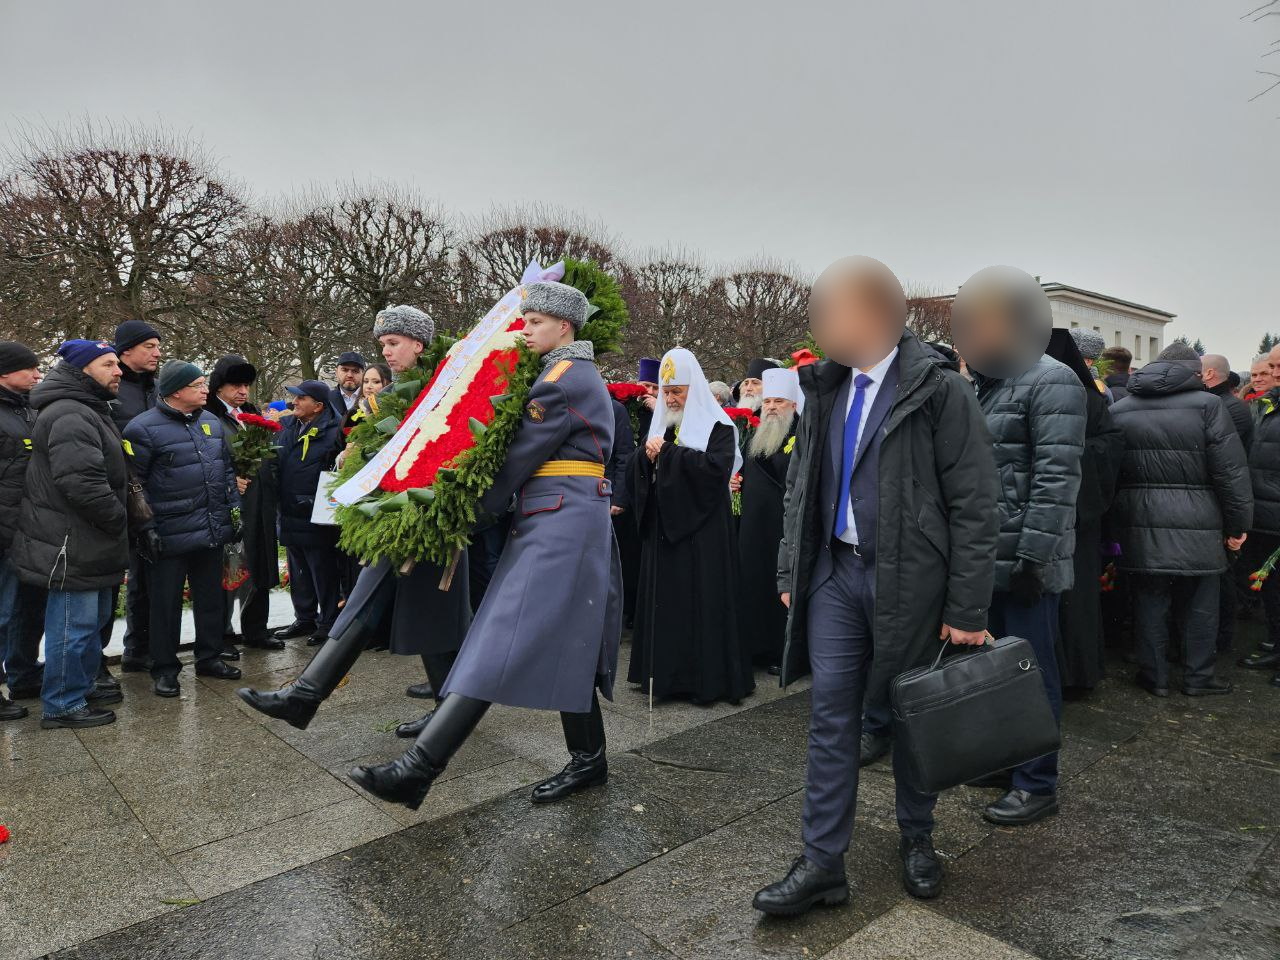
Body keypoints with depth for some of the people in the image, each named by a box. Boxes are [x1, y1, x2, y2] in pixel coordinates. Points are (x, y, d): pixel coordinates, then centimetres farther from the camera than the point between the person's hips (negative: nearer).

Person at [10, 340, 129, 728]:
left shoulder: (87, 411, 16)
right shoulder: (70, 416, -20)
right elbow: (82, 482, -30)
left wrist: (115, 522, 18)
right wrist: (118, 520, -17)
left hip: (86, 543, 11)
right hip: (73, 546, -11)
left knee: (94, 617, 21)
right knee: (75, 623, -1)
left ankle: (83, 685, 36)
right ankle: (61, 705, 12)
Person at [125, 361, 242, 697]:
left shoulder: (211, 422, 10)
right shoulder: (144, 428, -11)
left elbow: (227, 468, 19)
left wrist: (234, 508, 13)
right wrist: (146, 528, -12)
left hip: (213, 531, 6)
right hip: (170, 536, -6)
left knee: (211, 596, 15)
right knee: (166, 602, 5)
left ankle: (209, 656, 30)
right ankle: (165, 669, 18)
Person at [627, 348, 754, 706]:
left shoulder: (717, 425, -3)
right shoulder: (660, 424, 14)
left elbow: (717, 467, -20)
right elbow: (637, 473, 11)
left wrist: (668, 452, -17)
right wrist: (647, 456, -11)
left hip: (700, 529, -5)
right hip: (662, 527, 5)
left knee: (701, 600, -2)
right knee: (663, 599, 6)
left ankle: (707, 677, 7)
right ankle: (666, 673, 15)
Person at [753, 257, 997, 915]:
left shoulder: (941, 388, -10)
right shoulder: (825, 387, 7)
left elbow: (974, 506, -11)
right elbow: (799, 483, 13)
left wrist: (967, 608, -13)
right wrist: (790, 571, 9)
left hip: (909, 579, -4)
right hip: (834, 571, 4)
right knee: (831, 715, 5)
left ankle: (916, 839, 36)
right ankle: (823, 862, 16)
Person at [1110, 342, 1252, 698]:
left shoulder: (1119, 410, 6)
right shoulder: (1206, 405, -6)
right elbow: (1231, 471, -7)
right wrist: (1238, 524, 1)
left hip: (1140, 524, 3)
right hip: (1196, 526, -2)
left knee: (1150, 600, 11)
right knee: (1200, 603, 12)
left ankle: (1154, 675, 18)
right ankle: (1198, 677, 22)